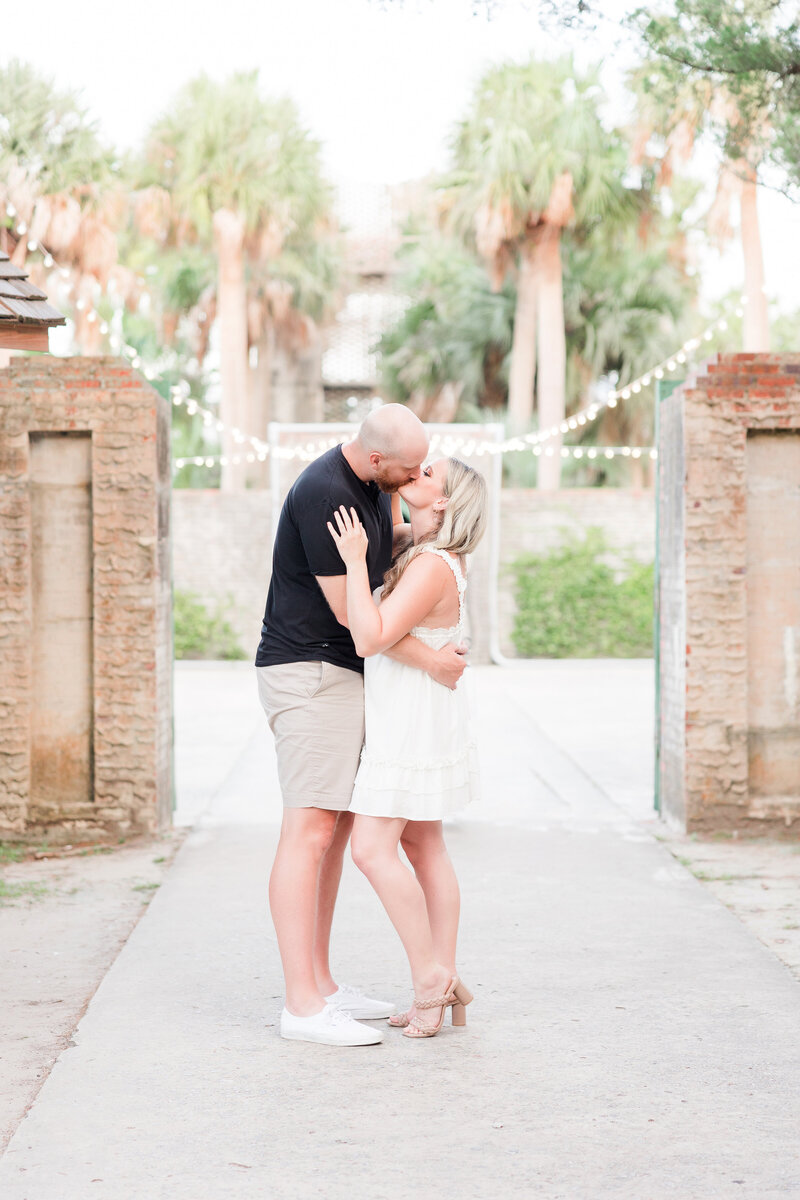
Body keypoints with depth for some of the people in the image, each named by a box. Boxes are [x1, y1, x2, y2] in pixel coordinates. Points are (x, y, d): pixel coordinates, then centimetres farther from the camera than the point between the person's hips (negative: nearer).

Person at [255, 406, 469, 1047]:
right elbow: (347, 610, -19)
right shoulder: (322, 495, -21)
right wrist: (430, 661, -12)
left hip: (345, 672, 10)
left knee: (338, 827, 10)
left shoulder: (376, 484, 9)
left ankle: (320, 983, 15)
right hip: (308, 672, -10)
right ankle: (302, 1005, -13)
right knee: (311, 831, -12)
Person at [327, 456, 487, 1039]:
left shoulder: (432, 568, -21)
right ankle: (444, 983, 12)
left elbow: (370, 638, -28)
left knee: (373, 848, -11)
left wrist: (356, 560, -25)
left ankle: (431, 976, -6)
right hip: (410, 723, 10)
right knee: (423, 846, 10)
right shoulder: (426, 555, 8)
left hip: (414, 723, -10)